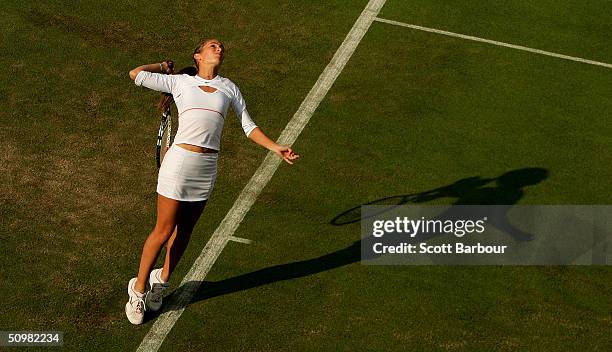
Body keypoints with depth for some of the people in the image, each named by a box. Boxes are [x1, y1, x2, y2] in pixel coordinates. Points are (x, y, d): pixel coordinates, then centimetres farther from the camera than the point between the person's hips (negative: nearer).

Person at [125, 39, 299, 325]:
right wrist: (163, 66, 19)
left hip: (208, 167, 3)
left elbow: (249, 126, 14)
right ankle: (139, 289, 17)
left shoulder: (229, 88, 13)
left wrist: (276, 148, 5)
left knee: (184, 231, 12)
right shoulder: (180, 82, 5)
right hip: (179, 159, -3)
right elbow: (135, 74, 4)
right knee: (164, 231, 0)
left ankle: (162, 280, 34)